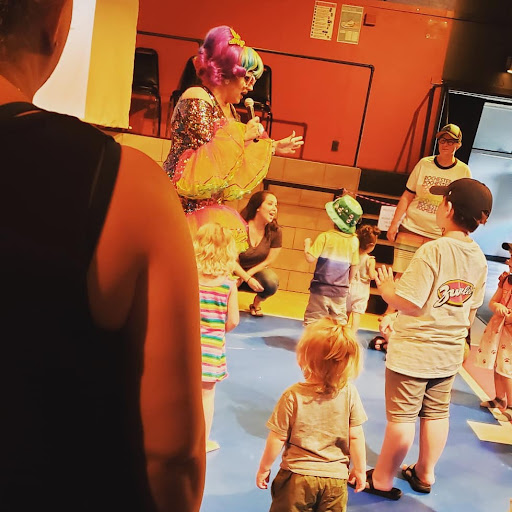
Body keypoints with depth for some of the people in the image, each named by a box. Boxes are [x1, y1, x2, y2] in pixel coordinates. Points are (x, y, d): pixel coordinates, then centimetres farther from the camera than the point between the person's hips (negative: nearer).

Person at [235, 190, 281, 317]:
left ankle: (257, 302, 3)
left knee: (272, 282, -30)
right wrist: (248, 279, -26)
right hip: (237, 271, -2)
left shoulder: (275, 231, -12)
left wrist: (247, 275, -14)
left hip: (257, 270, 2)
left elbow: (269, 261, -7)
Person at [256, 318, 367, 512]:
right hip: (336, 479, 2)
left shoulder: (293, 395, -20)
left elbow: (277, 438, -11)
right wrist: (359, 469, 8)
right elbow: (356, 436, -7)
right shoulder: (349, 392, -15)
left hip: (297, 477, -2)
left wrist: (264, 468, 4)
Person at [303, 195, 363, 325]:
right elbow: (354, 266, 6)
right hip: (341, 290, 3)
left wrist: (307, 245, 2)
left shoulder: (325, 237, -14)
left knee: (314, 318, 5)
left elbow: (310, 258, -17)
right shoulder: (354, 241, -2)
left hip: (320, 288, -3)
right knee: (340, 319, 14)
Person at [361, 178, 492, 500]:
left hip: (414, 350, -7)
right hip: (449, 352, 7)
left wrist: (385, 287, -6)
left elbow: (409, 303, -23)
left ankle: (382, 479, 19)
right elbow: (472, 310, 10)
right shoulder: (479, 258, 1)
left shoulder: (433, 250, -22)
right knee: (437, 413, 18)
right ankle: (425, 473, 35)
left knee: (402, 417, 4)